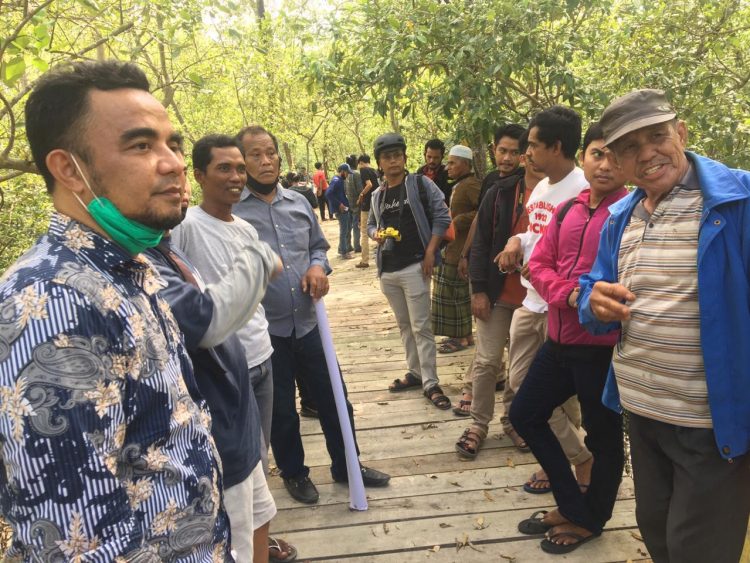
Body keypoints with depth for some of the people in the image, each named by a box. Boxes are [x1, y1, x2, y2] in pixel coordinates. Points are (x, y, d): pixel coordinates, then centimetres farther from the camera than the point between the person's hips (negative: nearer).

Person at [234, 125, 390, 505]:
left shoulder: (299, 202, 7)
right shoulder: (230, 210, -9)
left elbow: (319, 245, 17)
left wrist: (318, 266, -3)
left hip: (308, 320, 4)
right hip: (265, 329, -4)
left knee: (333, 398, 14)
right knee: (281, 410, 13)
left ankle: (346, 465, 36)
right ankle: (294, 473, 37)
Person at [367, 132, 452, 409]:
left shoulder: (420, 184, -3)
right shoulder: (377, 195, 11)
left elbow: (442, 216, -6)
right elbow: (370, 224, 22)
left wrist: (430, 253, -13)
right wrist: (376, 234, -2)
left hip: (414, 266, -5)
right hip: (387, 270, 6)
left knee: (421, 327, -4)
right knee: (404, 325, 15)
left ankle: (430, 383, 4)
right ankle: (415, 372, 28)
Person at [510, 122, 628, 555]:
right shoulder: (567, 211, 8)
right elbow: (540, 265, 6)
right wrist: (569, 294, -11)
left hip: (603, 347, -7)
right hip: (561, 339, 7)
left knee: (604, 436, 12)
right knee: (525, 414, 16)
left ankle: (590, 520, 38)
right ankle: (572, 506, 34)